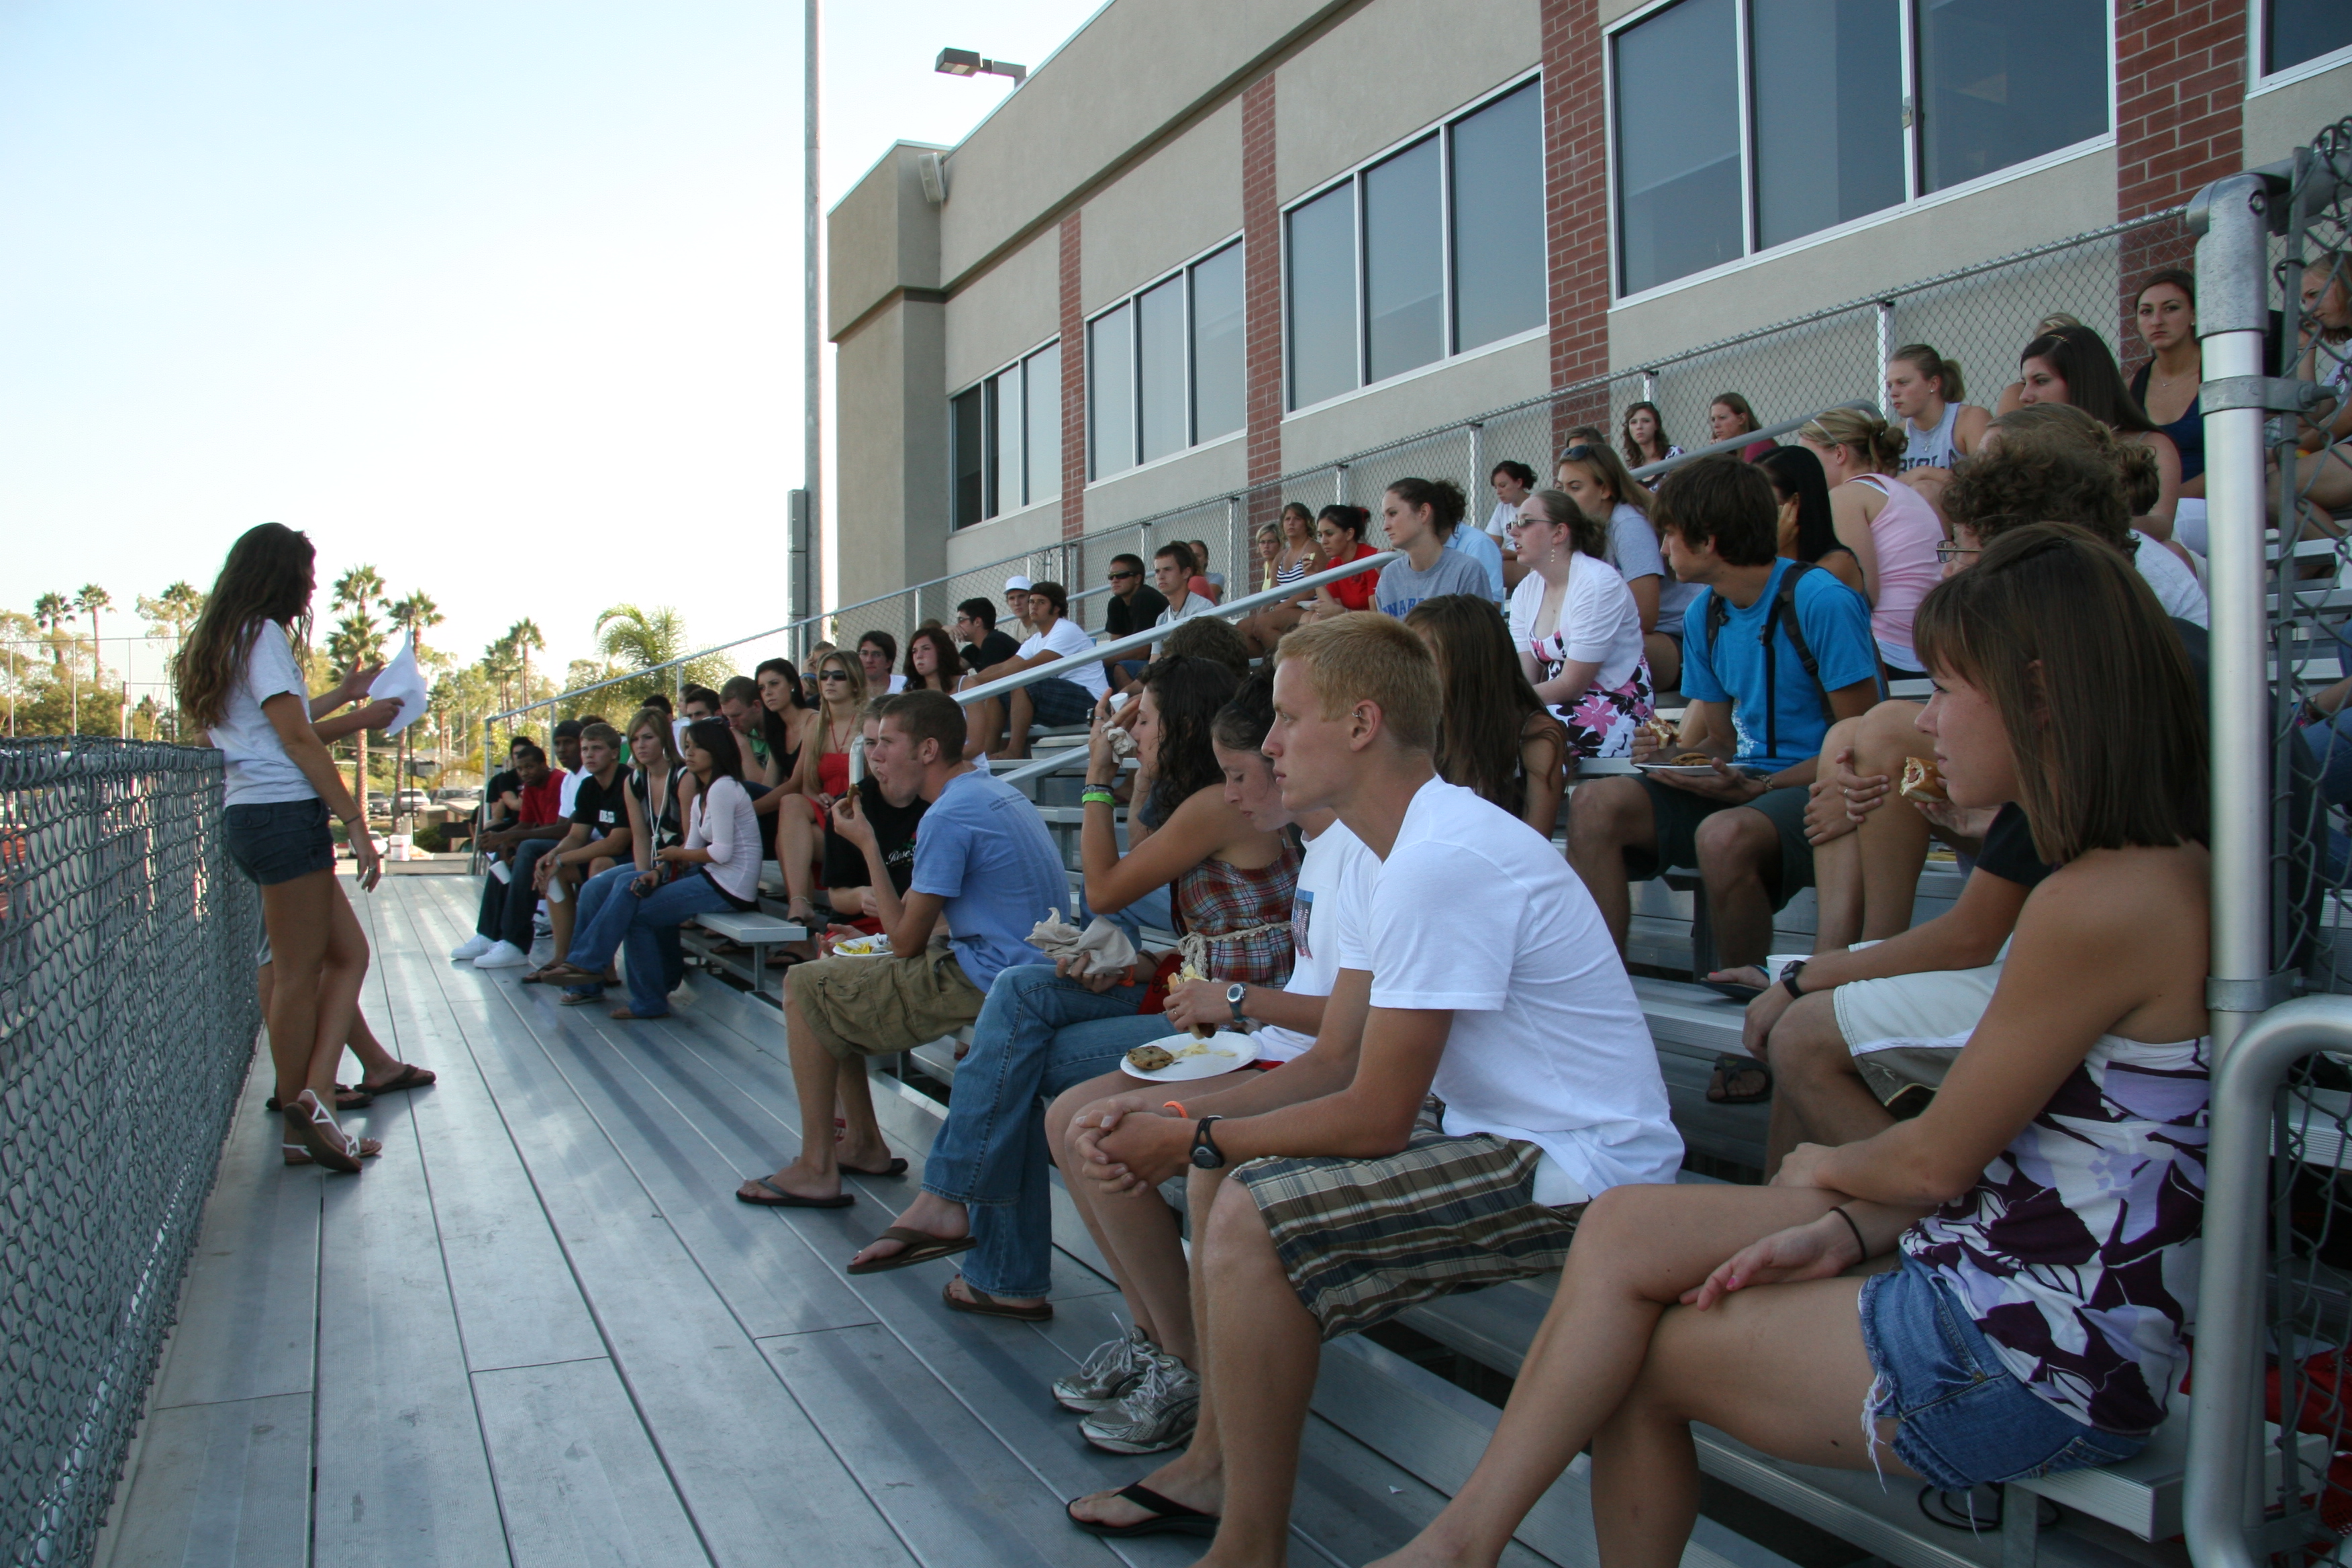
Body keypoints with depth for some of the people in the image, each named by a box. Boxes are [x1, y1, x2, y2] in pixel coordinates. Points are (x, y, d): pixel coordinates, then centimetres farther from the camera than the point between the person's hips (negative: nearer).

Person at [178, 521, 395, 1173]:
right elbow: (297, 739, -15)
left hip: (252, 819, 10)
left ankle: (312, 1094, 1)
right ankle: (302, 1117, 2)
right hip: (285, 815, -10)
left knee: (348, 955, 8)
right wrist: (356, 823, -15)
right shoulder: (263, 634, -9)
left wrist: (343, 701, 32)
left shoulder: (224, 640, 20)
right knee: (301, 973, -3)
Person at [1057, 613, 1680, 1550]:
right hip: (1507, 1139, 11)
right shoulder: (1400, 850, 9)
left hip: (1578, 1172, -11)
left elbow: (1376, 1118, -22)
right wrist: (1170, 1116, -3)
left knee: (1251, 1220, -22)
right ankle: (1212, 1469, 21)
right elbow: (1333, 1062, 9)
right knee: (1228, 1175, 12)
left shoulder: (1441, 861, -24)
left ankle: (1248, 1546, -6)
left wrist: (1193, 1140, -11)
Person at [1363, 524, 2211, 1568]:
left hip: (2030, 1364, -9)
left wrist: (1822, 1169, 7)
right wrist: (1846, 1227, -2)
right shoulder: (2158, 871, 9)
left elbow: (1937, 1160, -15)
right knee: (1623, 1227, 0)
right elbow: (1984, 1147, 8)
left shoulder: (2110, 900, -23)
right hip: (1995, 1276, 9)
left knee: (1629, 1353, 2)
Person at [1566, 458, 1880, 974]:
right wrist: (1674, 753, -6)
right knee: (1594, 804, -13)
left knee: (1723, 835, -37)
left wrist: (1759, 787, -23)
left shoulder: (1821, 602, -14)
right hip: (1745, 782, 7)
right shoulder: (1705, 614, 9)